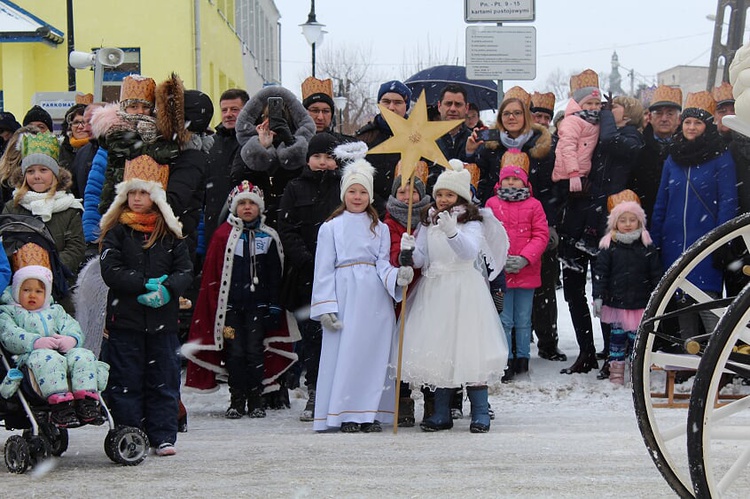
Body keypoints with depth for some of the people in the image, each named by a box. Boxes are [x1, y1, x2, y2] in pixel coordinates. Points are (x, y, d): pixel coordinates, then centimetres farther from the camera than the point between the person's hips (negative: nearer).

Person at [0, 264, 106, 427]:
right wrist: (36, 342, -19)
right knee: (49, 359, -40)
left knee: (84, 356, -26)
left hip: (64, 351, 5)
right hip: (31, 354, -5)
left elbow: (72, 326, 16)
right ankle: (60, 405, -51)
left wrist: (71, 339, -12)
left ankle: (87, 402, -38)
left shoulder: (55, 310, 33)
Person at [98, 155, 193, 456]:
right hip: (124, 318, -1)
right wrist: (147, 283, -16)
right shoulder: (116, 231, 3)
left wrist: (167, 289, -19)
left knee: (164, 379, 4)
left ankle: (163, 436, 10)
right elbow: (111, 271, -8)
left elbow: (185, 271, 1)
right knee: (126, 380, 2)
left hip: (162, 319, 1)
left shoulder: (170, 233, 8)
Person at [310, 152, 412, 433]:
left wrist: (397, 276, -17)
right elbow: (324, 270, 2)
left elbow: (383, 264, 5)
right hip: (344, 296, -2)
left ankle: (370, 413, 6)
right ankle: (346, 415, -1)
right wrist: (326, 307, -7)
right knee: (344, 353, -6)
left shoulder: (380, 228, 15)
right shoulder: (331, 228, 7)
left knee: (375, 352, 0)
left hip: (375, 298, 3)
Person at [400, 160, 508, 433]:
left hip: (464, 291, -5)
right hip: (434, 291, 5)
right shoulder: (429, 222, 11)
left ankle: (480, 413, 0)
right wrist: (411, 249, -14)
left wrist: (452, 232, -36)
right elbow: (421, 260, 8)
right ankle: (441, 414, 12)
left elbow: (470, 252, -20)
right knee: (437, 350, 5)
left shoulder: (471, 221, -2)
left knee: (470, 349, -7)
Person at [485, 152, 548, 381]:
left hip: (527, 272, 0)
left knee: (523, 321, 7)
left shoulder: (534, 205, 4)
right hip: (500, 273, 0)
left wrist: (524, 259, -13)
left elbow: (541, 236, -1)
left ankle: (522, 363, 14)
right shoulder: (492, 204, 5)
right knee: (505, 320, 2)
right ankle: (507, 362, 8)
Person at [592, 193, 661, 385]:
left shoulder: (647, 247, 1)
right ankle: (616, 373, 11)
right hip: (616, 304, 0)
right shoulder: (608, 247, -1)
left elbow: (656, 275, 6)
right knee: (617, 337, 5)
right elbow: (600, 273, -2)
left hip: (640, 305, 0)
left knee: (637, 338, 3)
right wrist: (598, 297, -7)